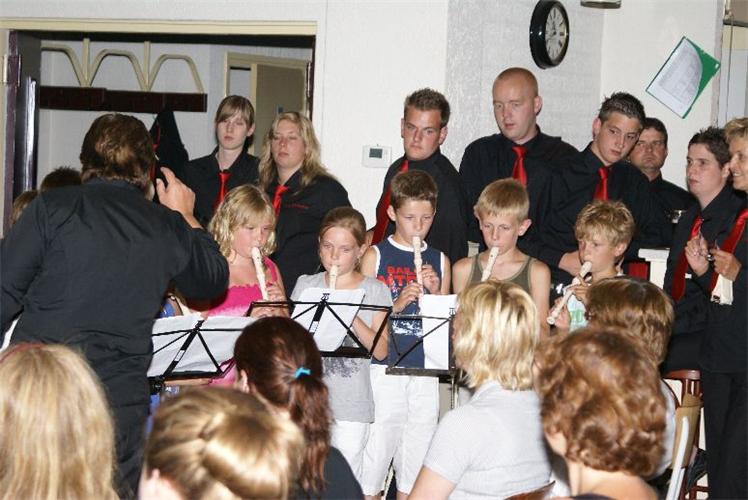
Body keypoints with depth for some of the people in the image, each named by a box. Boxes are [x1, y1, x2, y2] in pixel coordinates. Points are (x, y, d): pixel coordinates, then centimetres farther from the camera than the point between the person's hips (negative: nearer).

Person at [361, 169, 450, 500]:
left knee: (417, 448, 6)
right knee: (377, 445, -4)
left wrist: (436, 294, -4)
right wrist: (398, 304, -14)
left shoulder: (439, 261, 11)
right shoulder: (376, 256, 3)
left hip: (424, 372, 3)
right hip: (383, 369, -3)